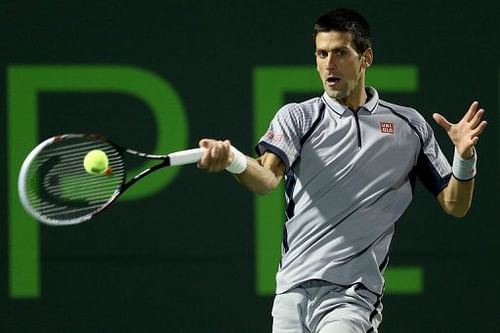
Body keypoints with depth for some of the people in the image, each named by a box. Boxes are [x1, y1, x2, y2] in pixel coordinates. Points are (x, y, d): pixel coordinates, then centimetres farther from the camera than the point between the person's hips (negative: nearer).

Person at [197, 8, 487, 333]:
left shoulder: (409, 126, 10)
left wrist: (465, 157, -8)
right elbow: (267, 179, -12)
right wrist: (234, 160, -34)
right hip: (292, 290, 2)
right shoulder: (296, 116, 7)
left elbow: (454, 206, 12)